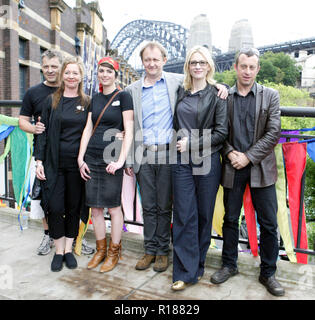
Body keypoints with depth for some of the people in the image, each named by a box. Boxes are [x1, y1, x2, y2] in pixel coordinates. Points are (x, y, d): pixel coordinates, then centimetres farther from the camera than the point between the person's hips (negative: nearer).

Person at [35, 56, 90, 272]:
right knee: (55, 207, -2)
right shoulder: (52, 101, 7)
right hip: (55, 163, 0)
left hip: (77, 163, 0)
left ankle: (69, 249, 23)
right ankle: (59, 251, 16)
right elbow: (44, 132, 6)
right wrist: (39, 160, -1)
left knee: (74, 207, 7)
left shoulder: (87, 103, 6)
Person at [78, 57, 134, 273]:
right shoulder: (95, 99, 15)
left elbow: (129, 132, -8)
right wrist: (80, 158, 5)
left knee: (113, 206, 3)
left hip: (112, 158, -5)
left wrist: (120, 160, -16)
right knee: (95, 207, 9)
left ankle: (114, 251, 20)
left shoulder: (123, 97, -2)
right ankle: (101, 249, 26)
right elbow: (88, 129, 12)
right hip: (92, 158, 5)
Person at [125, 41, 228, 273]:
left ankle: (162, 251, 23)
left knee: (164, 206, 7)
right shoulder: (132, 90, 9)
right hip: (144, 155, 2)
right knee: (148, 206, 9)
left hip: (168, 153, -2)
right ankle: (150, 250, 24)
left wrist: (219, 85, -5)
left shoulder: (177, 81, 4)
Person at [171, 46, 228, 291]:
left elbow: (221, 131, -5)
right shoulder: (181, 92, 11)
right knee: (184, 215, 1)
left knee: (204, 214, 8)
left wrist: (192, 144, -11)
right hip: (182, 161, 2)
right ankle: (185, 272, 10)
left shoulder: (217, 94, 0)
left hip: (208, 161, -2)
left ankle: (198, 263, 25)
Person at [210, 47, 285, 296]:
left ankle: (268, 273, 23)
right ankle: (229, 265, 29)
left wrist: (248, 156, -12)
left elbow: (273, 133, -5)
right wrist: (230, 153, -10)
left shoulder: (270, 96, 2)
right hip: (232, 167, 1)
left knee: (269, 223, 5)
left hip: (260, 168, 0)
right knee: (230, 219, 11)